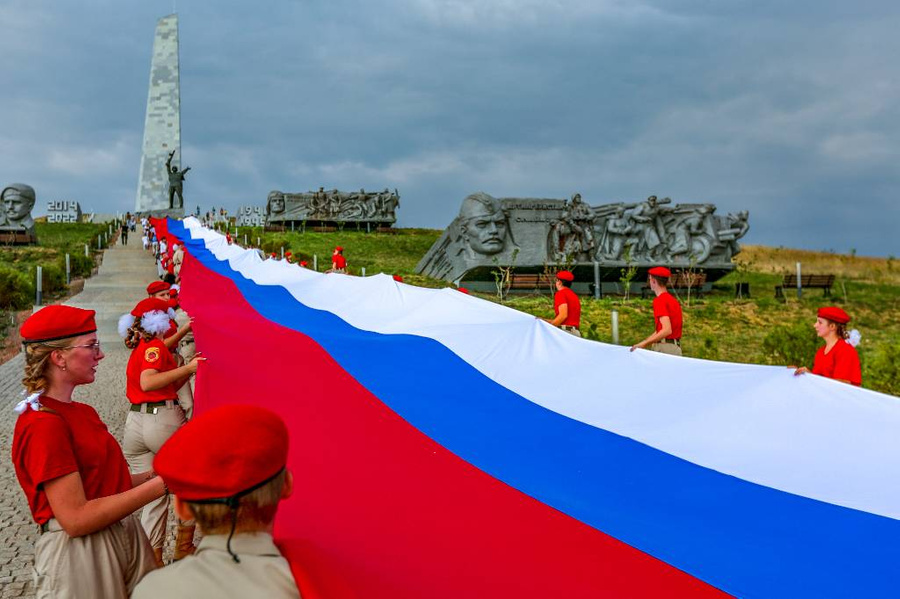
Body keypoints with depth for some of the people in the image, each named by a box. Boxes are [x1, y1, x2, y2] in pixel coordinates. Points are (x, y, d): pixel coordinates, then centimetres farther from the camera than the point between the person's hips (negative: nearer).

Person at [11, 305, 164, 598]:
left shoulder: (83, 412, 8)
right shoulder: (42, 424, -20)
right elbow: (76, 518, -23)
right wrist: (159, 485, -22)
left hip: (124, 535, 8)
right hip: (79, 557, -8)